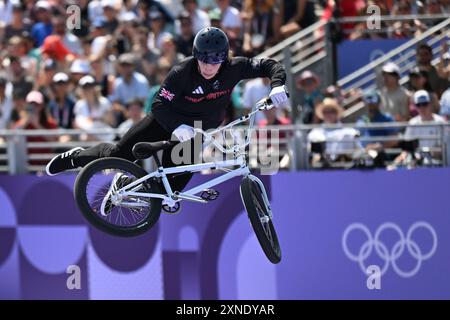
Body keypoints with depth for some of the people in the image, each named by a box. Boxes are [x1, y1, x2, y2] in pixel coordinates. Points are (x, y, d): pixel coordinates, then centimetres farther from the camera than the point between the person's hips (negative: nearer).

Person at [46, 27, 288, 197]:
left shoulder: (232, 69, -24)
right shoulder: (182, 73, -30)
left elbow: (268, 66, -19)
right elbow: (159, 105, -28)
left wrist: (277, 85, -41)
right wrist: (177, 127, -46)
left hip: (197, 130, 2)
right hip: (170, 120, -2)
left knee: (176, 178, -9)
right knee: (120, 154, -1)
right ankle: (75, 158, 26)